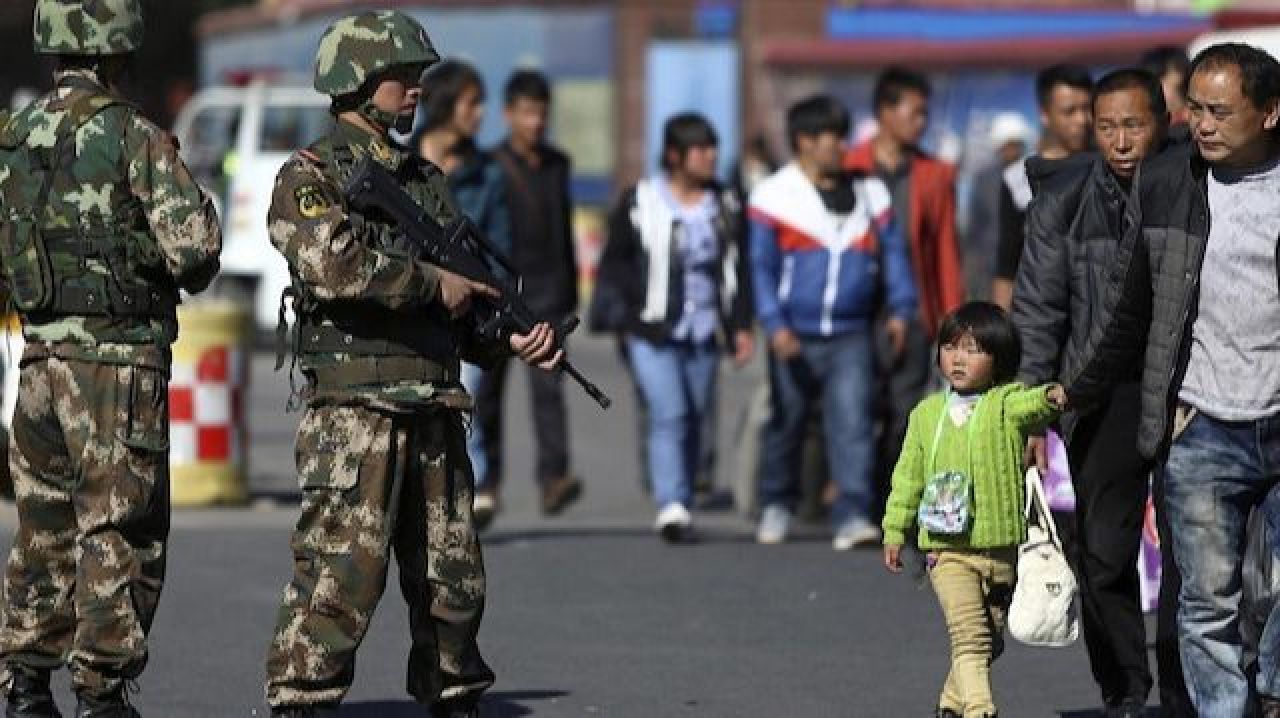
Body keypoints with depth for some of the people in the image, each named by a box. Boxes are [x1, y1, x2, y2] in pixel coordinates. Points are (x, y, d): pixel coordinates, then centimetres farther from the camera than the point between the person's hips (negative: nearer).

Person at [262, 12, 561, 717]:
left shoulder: (425, 180, 18)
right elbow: (333, 265, -23)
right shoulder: (309, 177, -4)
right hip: (354, 413, -7)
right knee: (338, 578, -12)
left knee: (453, 582, 12)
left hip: (434, 414, 7)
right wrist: (434, 283, -15)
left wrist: (512, 340, 2)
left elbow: (461, 309, 21)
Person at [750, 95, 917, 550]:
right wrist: (774, 324, -15)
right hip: (795, 338, -1)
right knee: (787, 422, 12)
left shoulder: (869, 193, 9)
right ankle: (776, 506, 31)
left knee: (853, 422, -12)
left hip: (850, 336, 1)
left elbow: (893, 252, 13)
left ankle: (853, 516, -17)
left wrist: (900, 308, 1)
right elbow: (760, 267, -4)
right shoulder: (774, 196, -2)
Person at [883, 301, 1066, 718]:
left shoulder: (1006, 403, -2)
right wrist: (895, 529, 11)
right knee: (969, 634, -16)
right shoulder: (927, 413, 6)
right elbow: (909, 476, 13)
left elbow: (1028, 405, -26)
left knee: (990, 640, 15)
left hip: (1002, 547, 0)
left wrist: (1049, 397, -48)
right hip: (947, 548, 0)